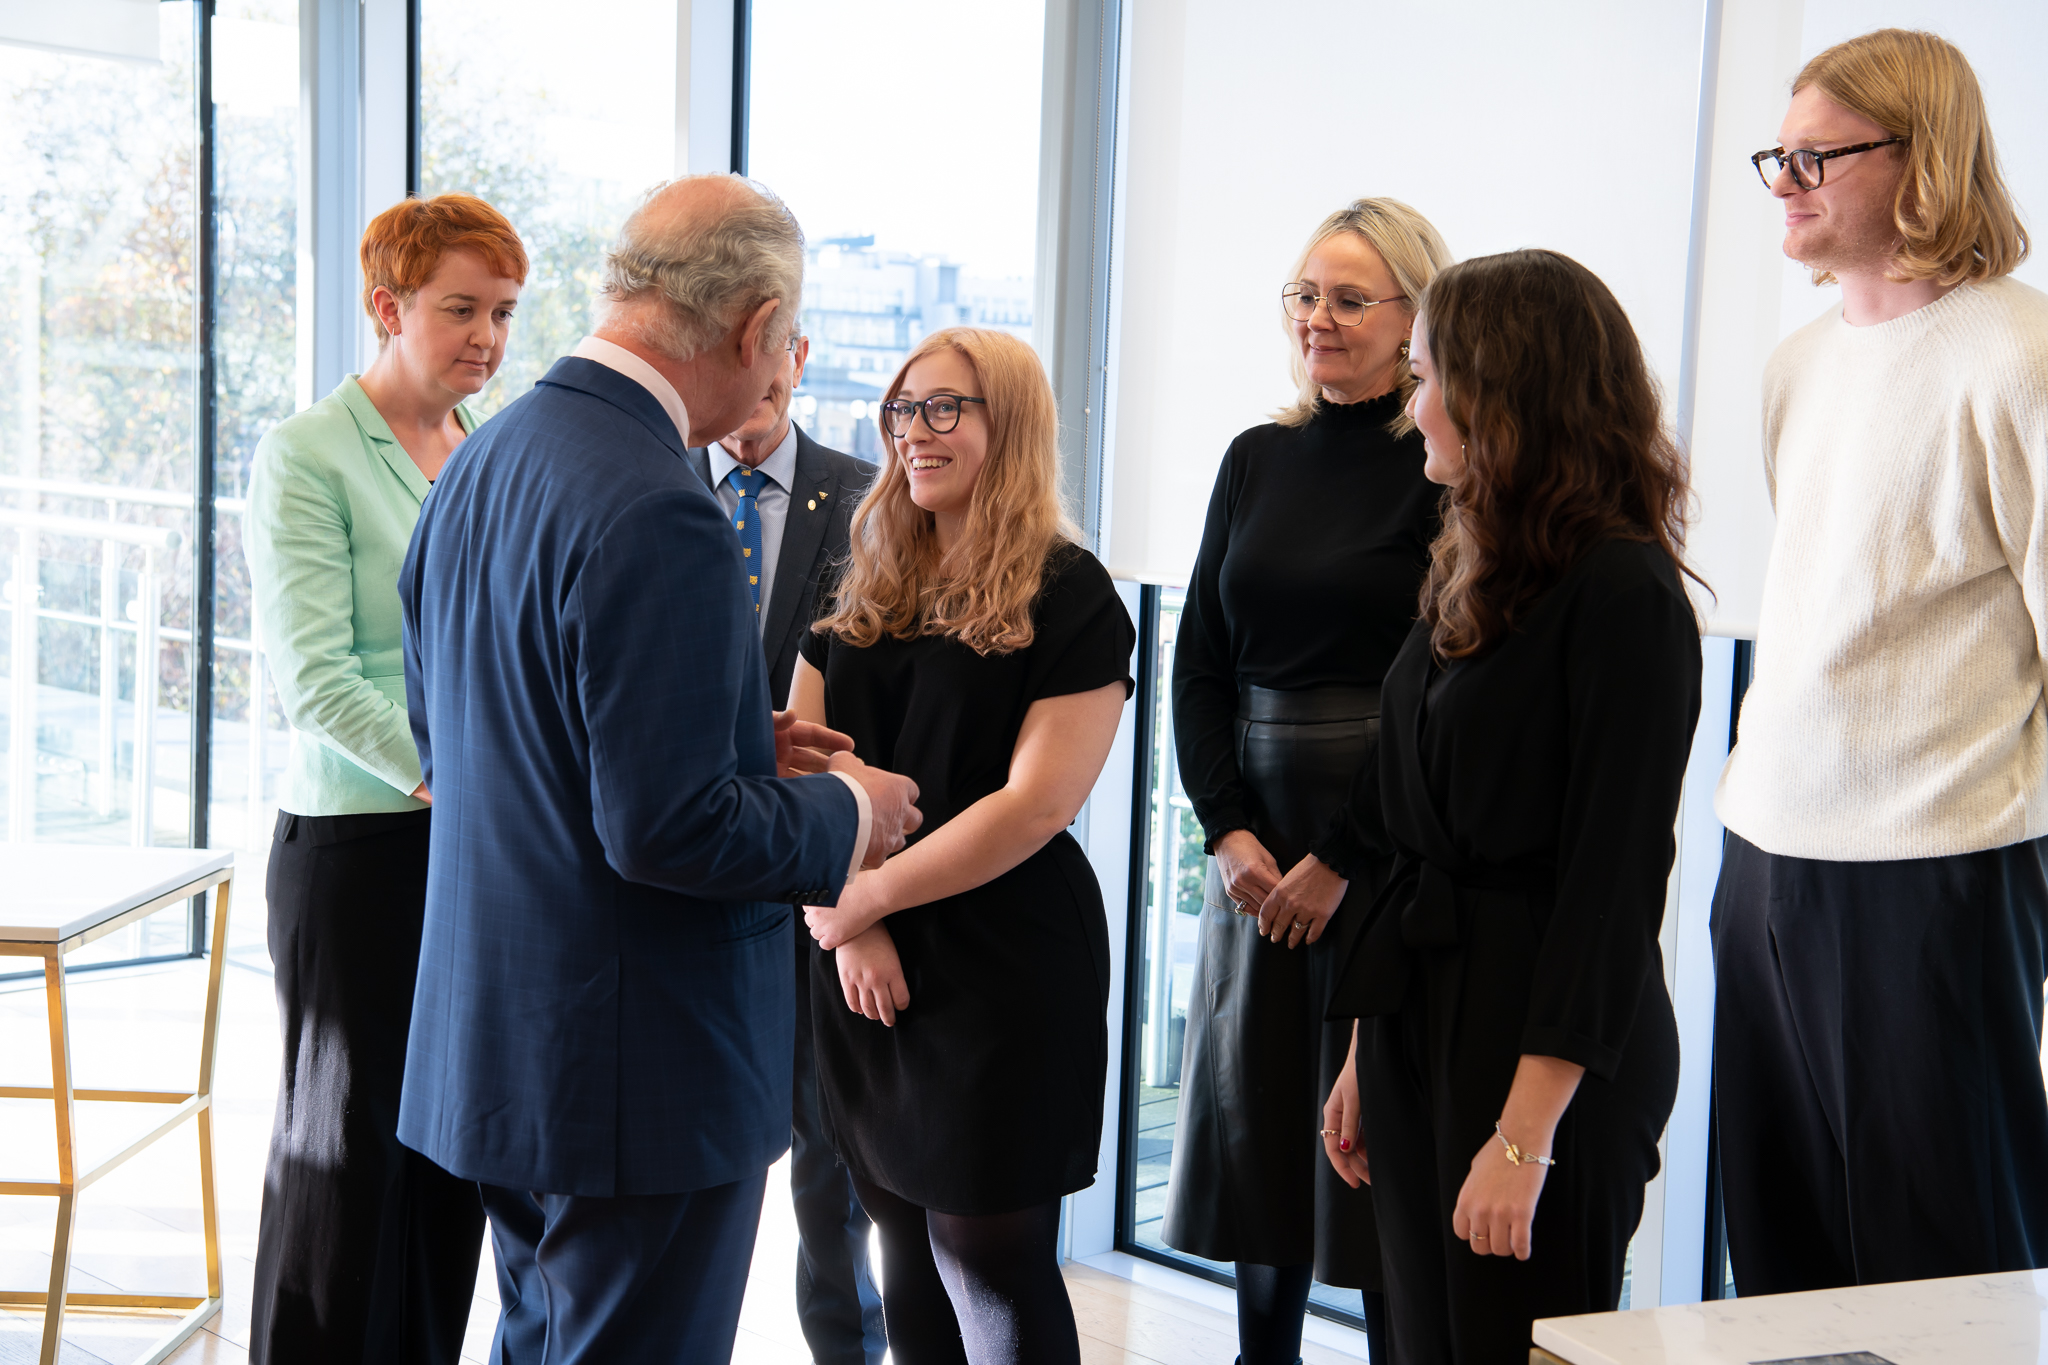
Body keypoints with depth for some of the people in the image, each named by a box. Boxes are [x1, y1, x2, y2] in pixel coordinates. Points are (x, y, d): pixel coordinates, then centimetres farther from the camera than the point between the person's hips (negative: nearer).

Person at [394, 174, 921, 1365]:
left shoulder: (479, 465, 5)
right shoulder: (658, 517, -24)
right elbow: (669, 829, -26)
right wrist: (846, 813, -8)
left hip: (502, 1037, 9)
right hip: (641, 1068, -9)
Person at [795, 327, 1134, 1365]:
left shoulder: (1068, 599, -6)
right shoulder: (866, 591, 12)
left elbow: (1036, 804, -14)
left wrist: (865, 897, -13)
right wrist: (841, 921, -9)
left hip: (1002, 969, -5)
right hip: (859, 971, 6)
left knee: (992, 1272, -1)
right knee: (910, 1274, 12)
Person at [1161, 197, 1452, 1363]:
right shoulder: (1256, 460, 11)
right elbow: (1199, 663, 10)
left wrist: (1338, 857, -12)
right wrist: (1229, 831, -2)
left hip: (1389, 845, -6)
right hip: (1256, 840, 6)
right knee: (1257, 1122, 11)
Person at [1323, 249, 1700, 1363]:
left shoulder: (1623, 593, -15)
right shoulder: (1471, 577, 12)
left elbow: (1612, 881, -18)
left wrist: (1527, 1133, -20)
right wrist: (1368, 1054, 14)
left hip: (1549, 1051, -8)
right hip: (1420, 1019, 8)